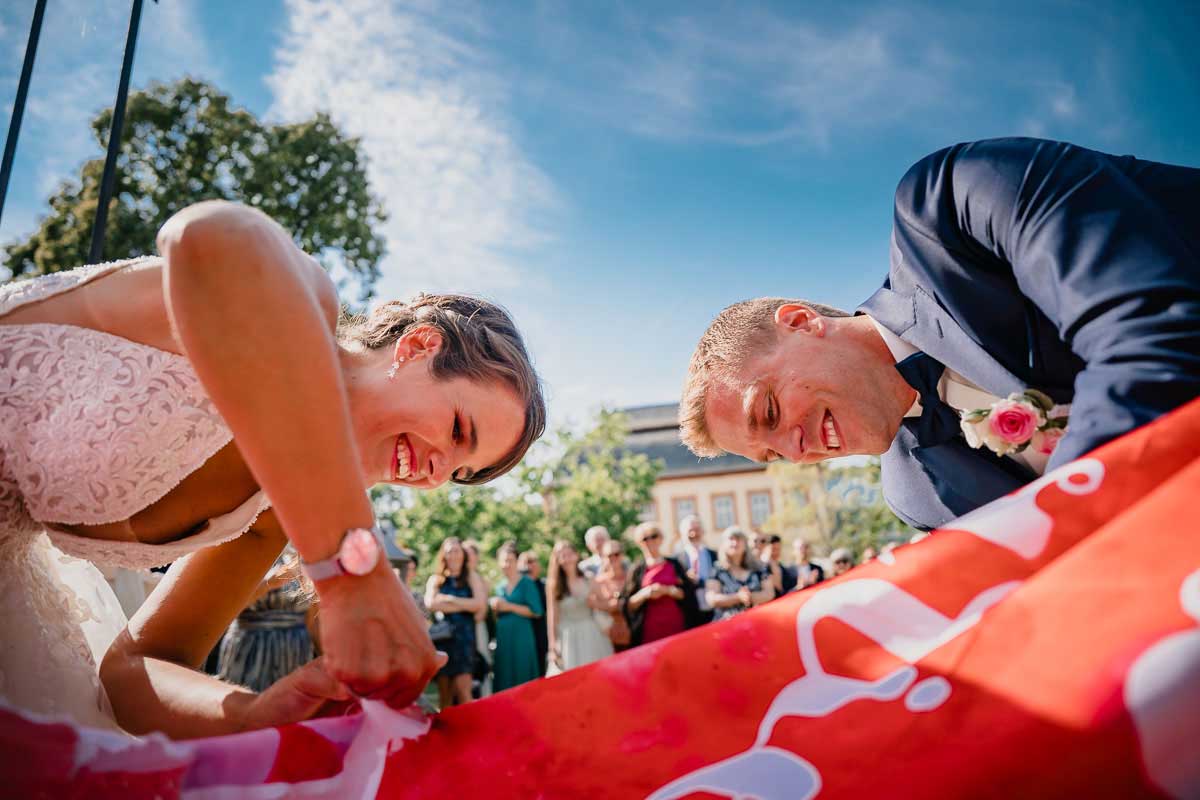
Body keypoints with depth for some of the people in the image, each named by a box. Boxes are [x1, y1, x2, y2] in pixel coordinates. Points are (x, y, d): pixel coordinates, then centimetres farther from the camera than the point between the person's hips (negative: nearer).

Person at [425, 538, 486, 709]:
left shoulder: (471, 577, 9)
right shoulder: (435, 579, 11)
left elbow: (479, 603, -5)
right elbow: (430, 603, -7)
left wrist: (449, 599, -3)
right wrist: (463, 606, -6)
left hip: (464, 636, -1)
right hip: (442, 636, 2)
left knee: (462, 690, -10)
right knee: (444, 691, 3)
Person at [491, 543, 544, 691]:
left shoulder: (527, 583, -2)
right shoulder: (499, 586, 13)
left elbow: (536, 611, -11)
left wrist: (509, 606, -11)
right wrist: (495, 608, -1)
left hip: (521, 637, -5)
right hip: (502, 639, 5)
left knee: (522, 679, -3)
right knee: (504, 680, 5)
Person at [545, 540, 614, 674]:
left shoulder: (588, 579, 3)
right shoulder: (553, 584, -4)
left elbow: (605, 605, 13)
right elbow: (551, 615, -6)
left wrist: (595, 603, -9)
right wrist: (552, 646, -10)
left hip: (591, 636, 2)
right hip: (567, 637, -2)